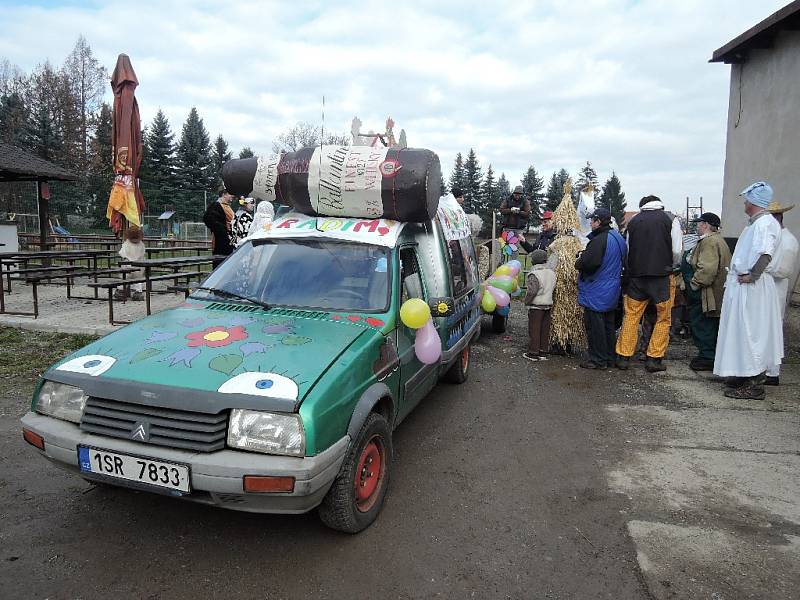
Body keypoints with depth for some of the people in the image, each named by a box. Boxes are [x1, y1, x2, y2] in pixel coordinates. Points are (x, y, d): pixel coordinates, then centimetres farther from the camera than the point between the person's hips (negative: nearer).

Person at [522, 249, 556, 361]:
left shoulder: (533, 274, -17)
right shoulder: (552, 272, 7)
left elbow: (532, 291, -22)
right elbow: (554, 288, 11)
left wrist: (526, 301, -10)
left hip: (536, 306, -7)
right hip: (548, 304, 7)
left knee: (534, 330, 0)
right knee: (545, 330, 12)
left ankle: (533, 353, 4)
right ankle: (543, 352, 18)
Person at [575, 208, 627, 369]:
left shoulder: (599, 240, -19)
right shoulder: (619, 238, 11)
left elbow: (588, 262, -30)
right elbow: (623, 262, 20)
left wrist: (578, 262, -7)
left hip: (596, 292, -9)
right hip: (612, 290, 9)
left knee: (594, 325, -2)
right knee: (608, 324, 15)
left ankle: (598, 359, 3)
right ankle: (609, 358, 23)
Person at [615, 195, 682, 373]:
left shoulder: (633, 221, 7)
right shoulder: (670, 219, 0)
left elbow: (627, 250, 10)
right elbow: (676, 251, -3)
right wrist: (672, 266, 16)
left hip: (636, 276, 2)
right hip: (662, 276, -2)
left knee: (631, 316, 9)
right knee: (663, 318, 8)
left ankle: (623, 357, 10)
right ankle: (654, 359, 8)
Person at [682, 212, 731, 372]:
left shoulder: (709, 242, -18)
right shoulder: (718, 240, 18)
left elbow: (707, 269, -29)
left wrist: (694, 284, -19)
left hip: (706, 295, -11)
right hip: (716, 292, 11)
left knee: (702, 325, -3)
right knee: (711, 326, 17)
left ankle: (707, 357, 2)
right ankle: (711, 355, 26)